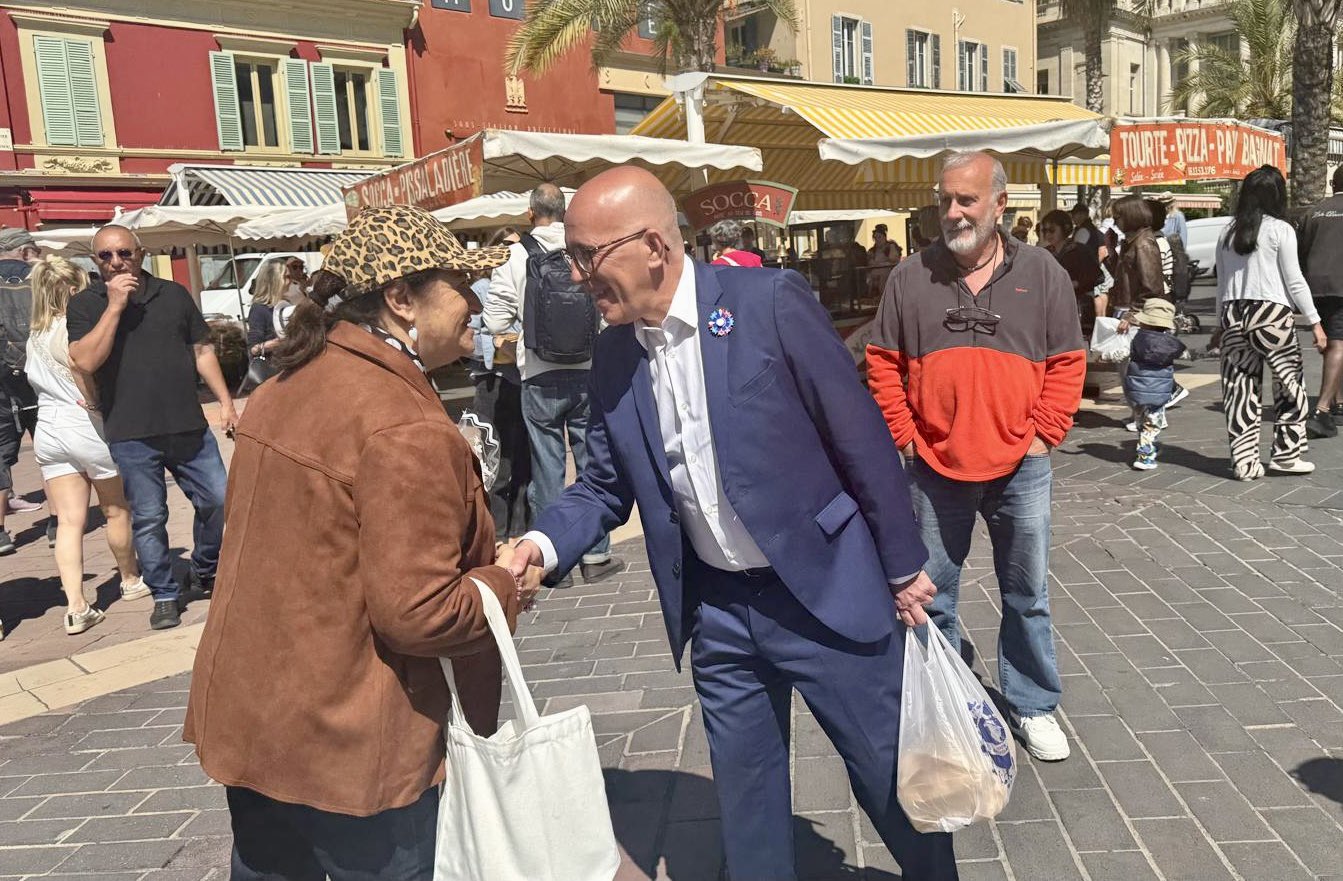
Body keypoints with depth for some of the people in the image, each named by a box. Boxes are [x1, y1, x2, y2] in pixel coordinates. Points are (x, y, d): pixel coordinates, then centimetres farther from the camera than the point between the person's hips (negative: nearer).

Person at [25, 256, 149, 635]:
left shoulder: (35, 337, 12)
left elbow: (38, 382, 14)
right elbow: (90, 391, -14)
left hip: (48, 430, 7)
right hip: (87, 426, -7)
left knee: (69, 521, 3)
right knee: (117, 511, 13)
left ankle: (75, 607, -2)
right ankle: (131, 580, 29)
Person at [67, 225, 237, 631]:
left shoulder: (174, 294, 8)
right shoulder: (85, 304, 1)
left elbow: (202, 350, 12)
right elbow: (85, 360, -14)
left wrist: (225, 401, 7)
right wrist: (114, 306, -15)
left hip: (189, 427, 2)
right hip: (131, 434, -2)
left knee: (219, 500, 5)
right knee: (148, 519, 5)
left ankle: (204, 573, 29)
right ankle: (165, 596, 20)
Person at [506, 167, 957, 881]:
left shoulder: (771, 301, -15)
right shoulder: (613, 356, 0)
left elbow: (862, 438, -10)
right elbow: (605, 484, 9)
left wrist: (902, 567, -5)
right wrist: (543, 543, -10)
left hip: (824, 591, -4)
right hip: (717, 611, 4)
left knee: (891, 770, 14)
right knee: (745, 797, 18)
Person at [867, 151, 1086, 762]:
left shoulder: (1043, 274, 0)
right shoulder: (911, 278, 0)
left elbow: (1067, 363, 3)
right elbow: (883, 363, 4)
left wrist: (1044, 435, -5)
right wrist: (904, 436, -3)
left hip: (1019, 466, 0)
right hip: (934, 467, 0)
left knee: (1027, 595, 13)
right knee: (931, 596, 11)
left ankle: (1032, 706, 31)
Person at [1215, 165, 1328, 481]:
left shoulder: (1228, 232, 9)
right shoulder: (1280, 230, -4)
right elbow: (1294, 281, -4)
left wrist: (1222, 322, 17)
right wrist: (1315, 322, 2)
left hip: (1233, 314, 4)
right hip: (1271, 313, -4)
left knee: (1241, 387, 5)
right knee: (1290, 383, 10)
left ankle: (1244, 461, 6)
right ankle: (1286, 454, 13)